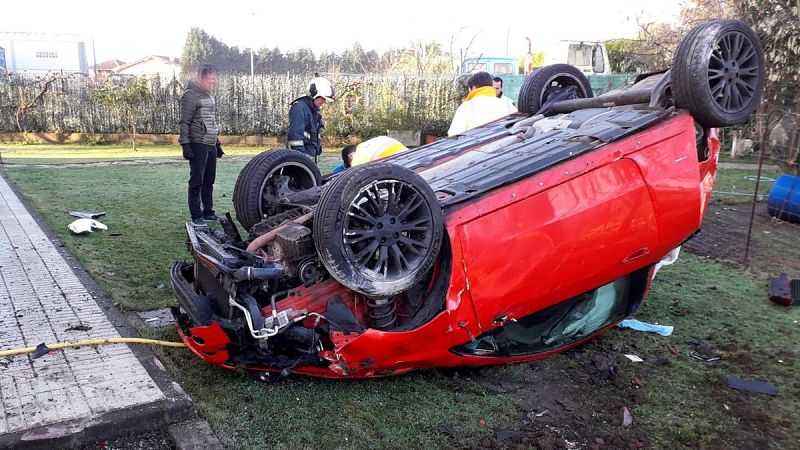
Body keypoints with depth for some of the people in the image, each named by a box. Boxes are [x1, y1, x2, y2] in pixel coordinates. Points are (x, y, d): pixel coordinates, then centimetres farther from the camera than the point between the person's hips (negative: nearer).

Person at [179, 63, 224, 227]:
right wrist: (185, 144, -19)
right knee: (197, 181, -3)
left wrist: (217, 143, 23)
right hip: (198, 145, -8)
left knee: (209, 181, 11)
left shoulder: (208, 96, 17)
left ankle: (208, 212, 20)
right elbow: (184, 123, -13)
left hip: (211, 145, 8)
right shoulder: (191, 95, -9)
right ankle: (196, 216, 2)